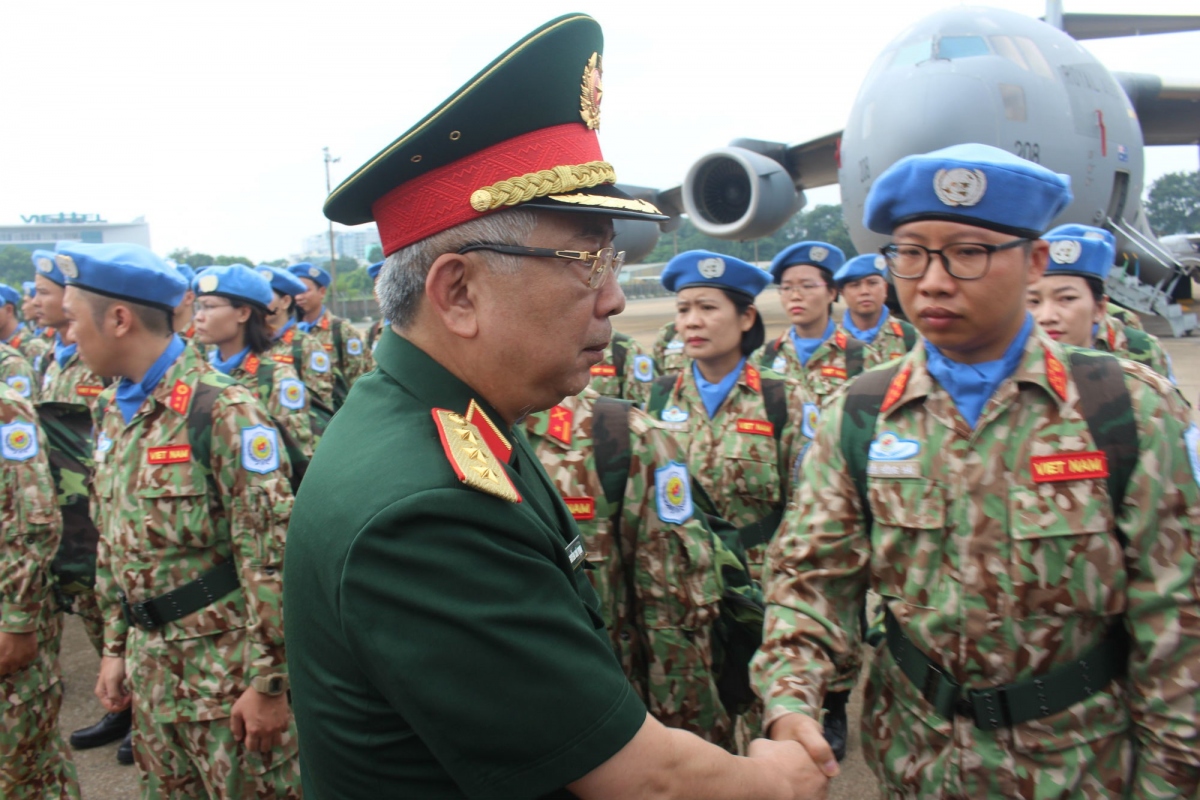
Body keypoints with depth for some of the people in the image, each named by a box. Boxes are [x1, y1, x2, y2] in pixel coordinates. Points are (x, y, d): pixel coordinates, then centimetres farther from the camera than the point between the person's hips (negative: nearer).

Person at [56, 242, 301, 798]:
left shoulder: (222, 409, -18)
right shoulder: (112, 412, 8)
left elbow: (271, 554, -20)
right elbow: (112, 544, 16)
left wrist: (268, 681, -18)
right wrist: (115, 646, 15)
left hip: (226, 666, -7)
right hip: (151, 664, 8)